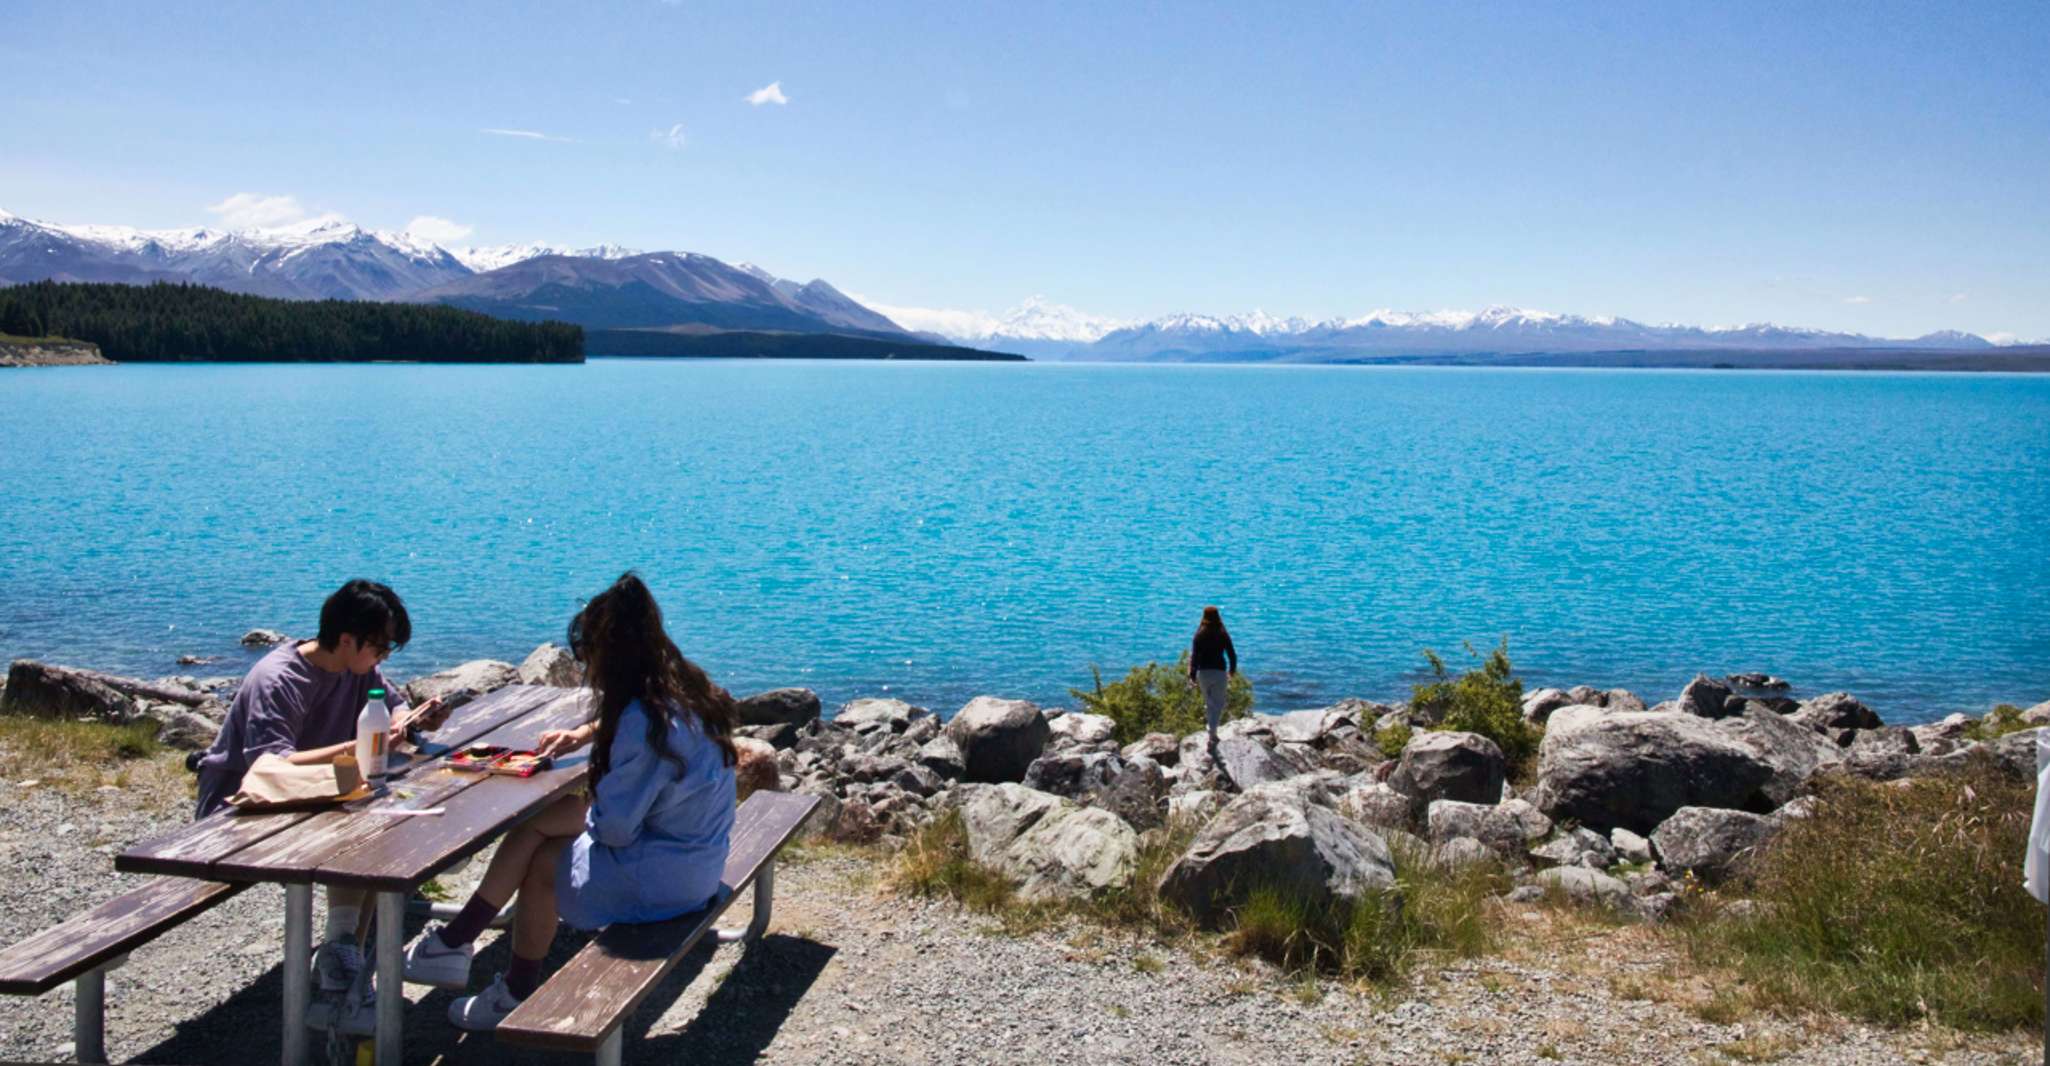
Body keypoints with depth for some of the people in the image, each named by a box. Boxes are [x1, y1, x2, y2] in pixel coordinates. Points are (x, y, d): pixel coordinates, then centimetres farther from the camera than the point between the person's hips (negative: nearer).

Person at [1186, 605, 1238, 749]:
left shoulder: (1199, 635, -7)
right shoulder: (1223, 635, -5)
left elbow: (1194, 656, -10)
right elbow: (1232, 654, 0)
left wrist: (1192, 675, -7)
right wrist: (1233, 670, 17)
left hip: (1203, 672, 1)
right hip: (1220, 672, -1)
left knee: (1209, 701, 20)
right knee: (1218, 704, 5)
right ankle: (1212, 733, -10)